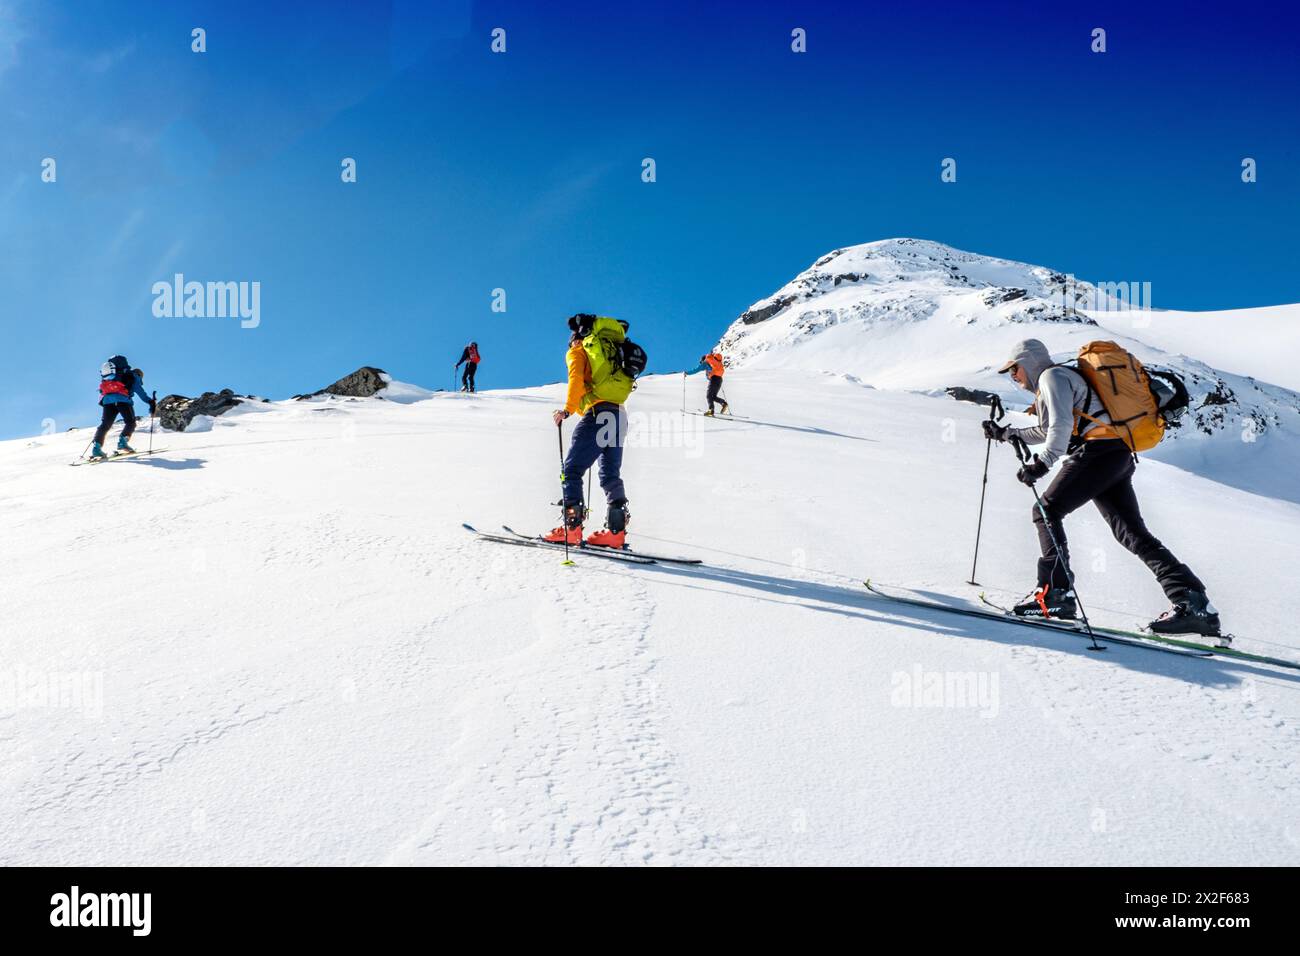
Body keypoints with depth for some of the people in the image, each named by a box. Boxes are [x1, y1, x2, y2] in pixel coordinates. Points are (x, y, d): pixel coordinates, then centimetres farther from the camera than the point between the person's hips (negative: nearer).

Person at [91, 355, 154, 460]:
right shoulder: (134, 376, 20)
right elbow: (139, 390, 0)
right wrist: (150, 402, -6)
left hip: (106, 398, 6)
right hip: (121, 398, -6)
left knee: (105, 424, 4)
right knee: (130, 422, 1)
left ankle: (97, 447, -11)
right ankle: (123, 442, -20)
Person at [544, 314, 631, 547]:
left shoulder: (577, 352, 8)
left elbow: (576, 380, -9)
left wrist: (567, 409, -15)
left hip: (598, 414, -7)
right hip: (619, 416, 7)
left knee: (572, 469, -4)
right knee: (611, 474, 11)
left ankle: (571, 527, -12)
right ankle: (616, 530, 4)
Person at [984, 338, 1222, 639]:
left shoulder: (1052, 376, 1)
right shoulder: (1063, 379, 32)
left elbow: (1061, 425, -16)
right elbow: (1047, 433, 43)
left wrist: (1042, 462, -28)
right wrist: (1006, 433, 44)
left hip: (1097, 452, -10)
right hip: (1118, 457, 10)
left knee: (1046, 511, -6)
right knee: (1133, 534, 3)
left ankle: (1055, 592, -13)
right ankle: (1194, 605, -4)